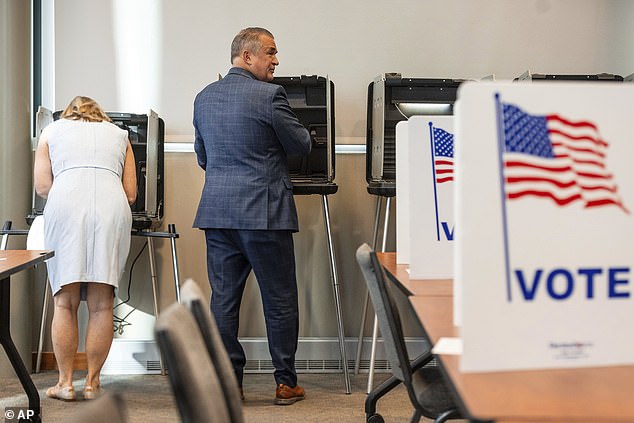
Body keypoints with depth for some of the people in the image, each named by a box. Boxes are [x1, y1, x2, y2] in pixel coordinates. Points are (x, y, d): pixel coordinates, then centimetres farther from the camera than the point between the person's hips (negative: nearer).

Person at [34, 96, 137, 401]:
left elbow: (42, 187, 15)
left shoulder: (52, 130, 25)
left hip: (65, 206, -1)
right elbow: (131, 193, 21)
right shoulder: (118, 133, 29)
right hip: (112, 208, 1)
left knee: (65, 302, 4)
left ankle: (65, 383, 6)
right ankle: (92, 383, 7)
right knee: (101, 305, 3)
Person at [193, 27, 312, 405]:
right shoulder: (269, 95, -11)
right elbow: (302, 145, -2)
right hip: (264, 212, -6)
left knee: (223, 299, 8)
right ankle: (286, 384, 13)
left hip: (217, 211, 6)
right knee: (280, 300, 5)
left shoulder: (204, 98, 10)